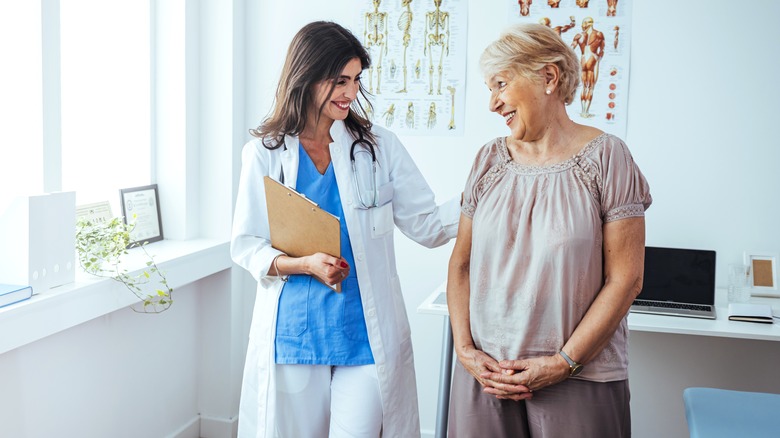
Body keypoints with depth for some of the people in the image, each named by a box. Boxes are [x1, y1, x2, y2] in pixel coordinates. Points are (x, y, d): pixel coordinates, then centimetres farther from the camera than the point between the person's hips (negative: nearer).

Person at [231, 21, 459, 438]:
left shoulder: (379, 146, 1)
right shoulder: (264, 154, -1)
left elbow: (426, 225, 1)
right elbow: (245, 244, 0)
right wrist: (304, 264, -17)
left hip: (366, 331, 0)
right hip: (293, 331, 0)